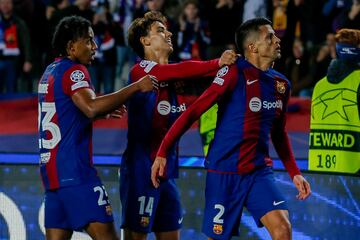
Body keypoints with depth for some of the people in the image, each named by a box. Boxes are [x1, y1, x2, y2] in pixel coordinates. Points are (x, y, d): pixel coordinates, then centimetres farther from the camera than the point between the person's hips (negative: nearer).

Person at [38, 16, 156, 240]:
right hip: (74, 170, -9)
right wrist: (136, 87, -23)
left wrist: (104, 111, 25)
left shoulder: (50, 72, 19)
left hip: (51, 168, 9)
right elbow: (91, 107, -26)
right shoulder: (73, 70, -9)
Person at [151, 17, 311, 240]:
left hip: (260, 171, 5)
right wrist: (162, 153, -17)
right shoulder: (234, 74, -11)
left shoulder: (282, 84, 8)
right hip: (224, 172, -5)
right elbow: (193, 112, -12)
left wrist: (295, 173, 15)